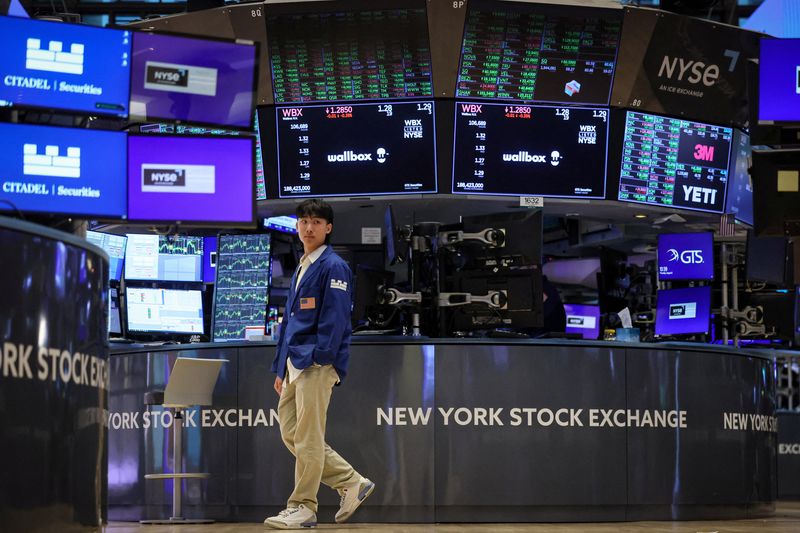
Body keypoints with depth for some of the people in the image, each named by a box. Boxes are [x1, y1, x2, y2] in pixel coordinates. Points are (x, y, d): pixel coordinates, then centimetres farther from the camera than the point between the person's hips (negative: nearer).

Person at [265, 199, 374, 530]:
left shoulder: (333, 267, -6)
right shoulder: (301, 269, 21)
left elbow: (335, 317, -15)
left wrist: (319, 358, -22)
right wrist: (281, 369, 20)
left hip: (317, 364, -9)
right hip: (295, 364, 9)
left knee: (308, 438, -6)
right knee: (291, 435, 8)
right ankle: (352, 483, 17)